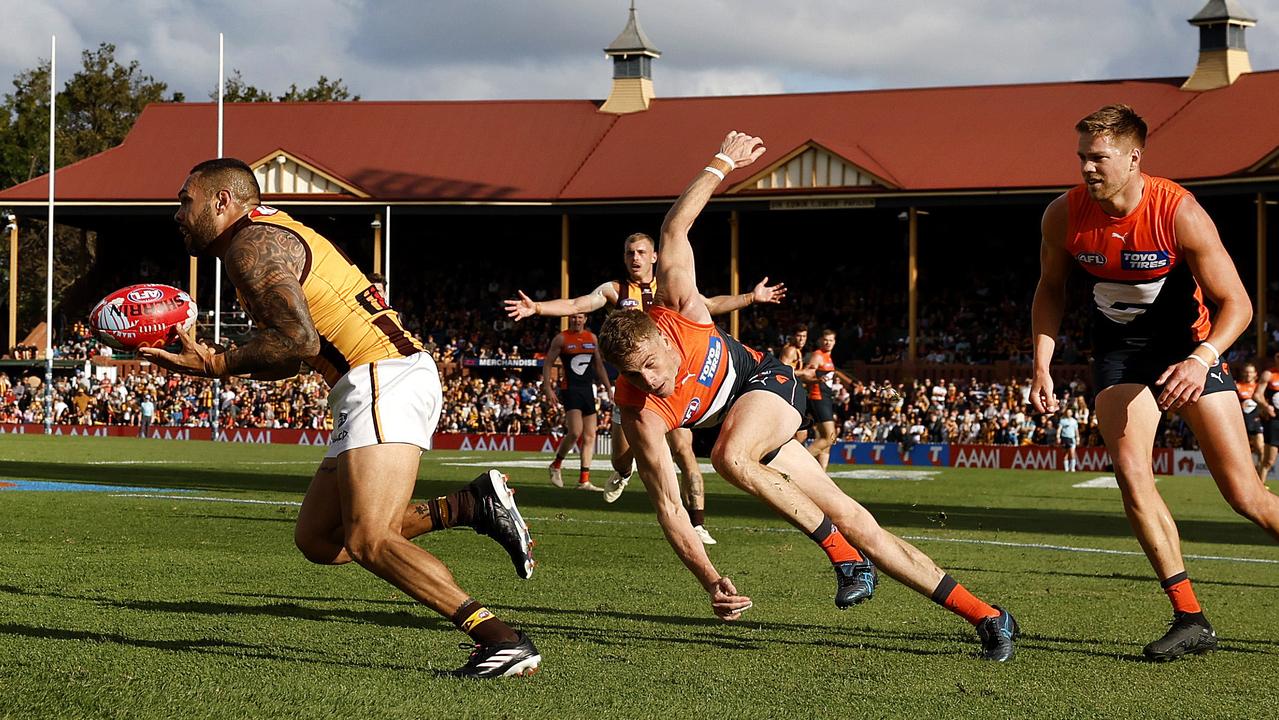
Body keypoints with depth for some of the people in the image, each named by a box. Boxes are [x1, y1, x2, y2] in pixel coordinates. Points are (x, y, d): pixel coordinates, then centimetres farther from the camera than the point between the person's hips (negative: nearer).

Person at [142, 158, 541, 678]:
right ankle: (472, 506, 5)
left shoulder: (252, 244, -6)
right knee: (317, 540, 11)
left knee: (367, 542, -19)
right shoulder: (274, 234, 26)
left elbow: (300, 341, -20)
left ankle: (502, 641, -26)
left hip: (382, 381, -10)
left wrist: (219, 365, -6)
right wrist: (208, 359, 15)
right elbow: (287, 358, 27)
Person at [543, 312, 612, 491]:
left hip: (587, 389, 6)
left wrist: (609, 388, 15)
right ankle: (556, 465, 3)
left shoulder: (592, 338, 13)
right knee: (575, 432, -20)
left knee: (590, 436, 1)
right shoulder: (561, 339, -1)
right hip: (570, 389, -6)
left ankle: (584, 480, 4)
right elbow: (548, 364, -1)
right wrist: (548, 388, -11)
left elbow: (599, 365, 19)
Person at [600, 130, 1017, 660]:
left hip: (768, 379, -1)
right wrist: (711, 582, -37)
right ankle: (984, 615, 1)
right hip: (736, 420, 1)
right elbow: (668, 508, -28)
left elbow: (674, 229, -12)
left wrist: (722, 164, -7)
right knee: (855, 521, -8)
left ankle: (845, 556, -18)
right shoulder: (638, 414, -29)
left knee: (728, 456, -36)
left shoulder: (675, 309, -27)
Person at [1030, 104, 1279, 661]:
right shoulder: (1064, 216, -13)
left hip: (1188, 346, -3)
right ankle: (1189, 619, -13)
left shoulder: (1178, 212, -24)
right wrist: (1042, 367, -4)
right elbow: (1050, 289, 6)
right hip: (1119, 351, 3)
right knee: (1130, 471, -19)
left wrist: (1201, 359, -38)